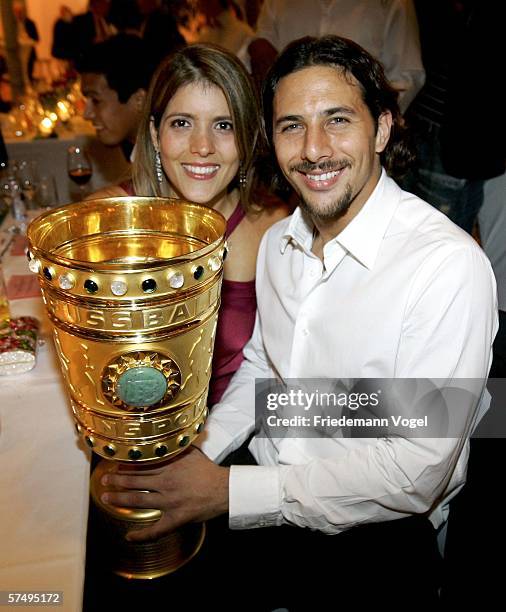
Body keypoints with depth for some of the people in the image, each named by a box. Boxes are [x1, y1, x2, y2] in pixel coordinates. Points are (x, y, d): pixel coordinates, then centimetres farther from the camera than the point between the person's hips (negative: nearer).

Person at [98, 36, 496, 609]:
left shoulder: (449, 265, -23)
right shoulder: (278, 240, 0)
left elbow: (414, 475, -22)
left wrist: (225, 491, -22)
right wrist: (201, 453, -6)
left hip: (373, 526, -4)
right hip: (266, 485, 5)